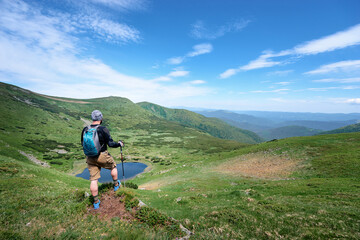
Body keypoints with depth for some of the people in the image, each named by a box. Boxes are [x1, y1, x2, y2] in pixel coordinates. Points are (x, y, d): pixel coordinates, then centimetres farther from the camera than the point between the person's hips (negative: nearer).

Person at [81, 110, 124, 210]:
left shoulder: (85, 129, -2)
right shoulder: (103, 129, -18)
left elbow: (82, 143, 10)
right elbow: (110, 143, -18)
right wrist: (119, 144, 1)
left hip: (90, 158, 5)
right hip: (102, 156, -4)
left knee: (93, 179, 10)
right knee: (113, 166, 25)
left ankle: (96, 202, 23)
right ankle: (116, 185, 41)